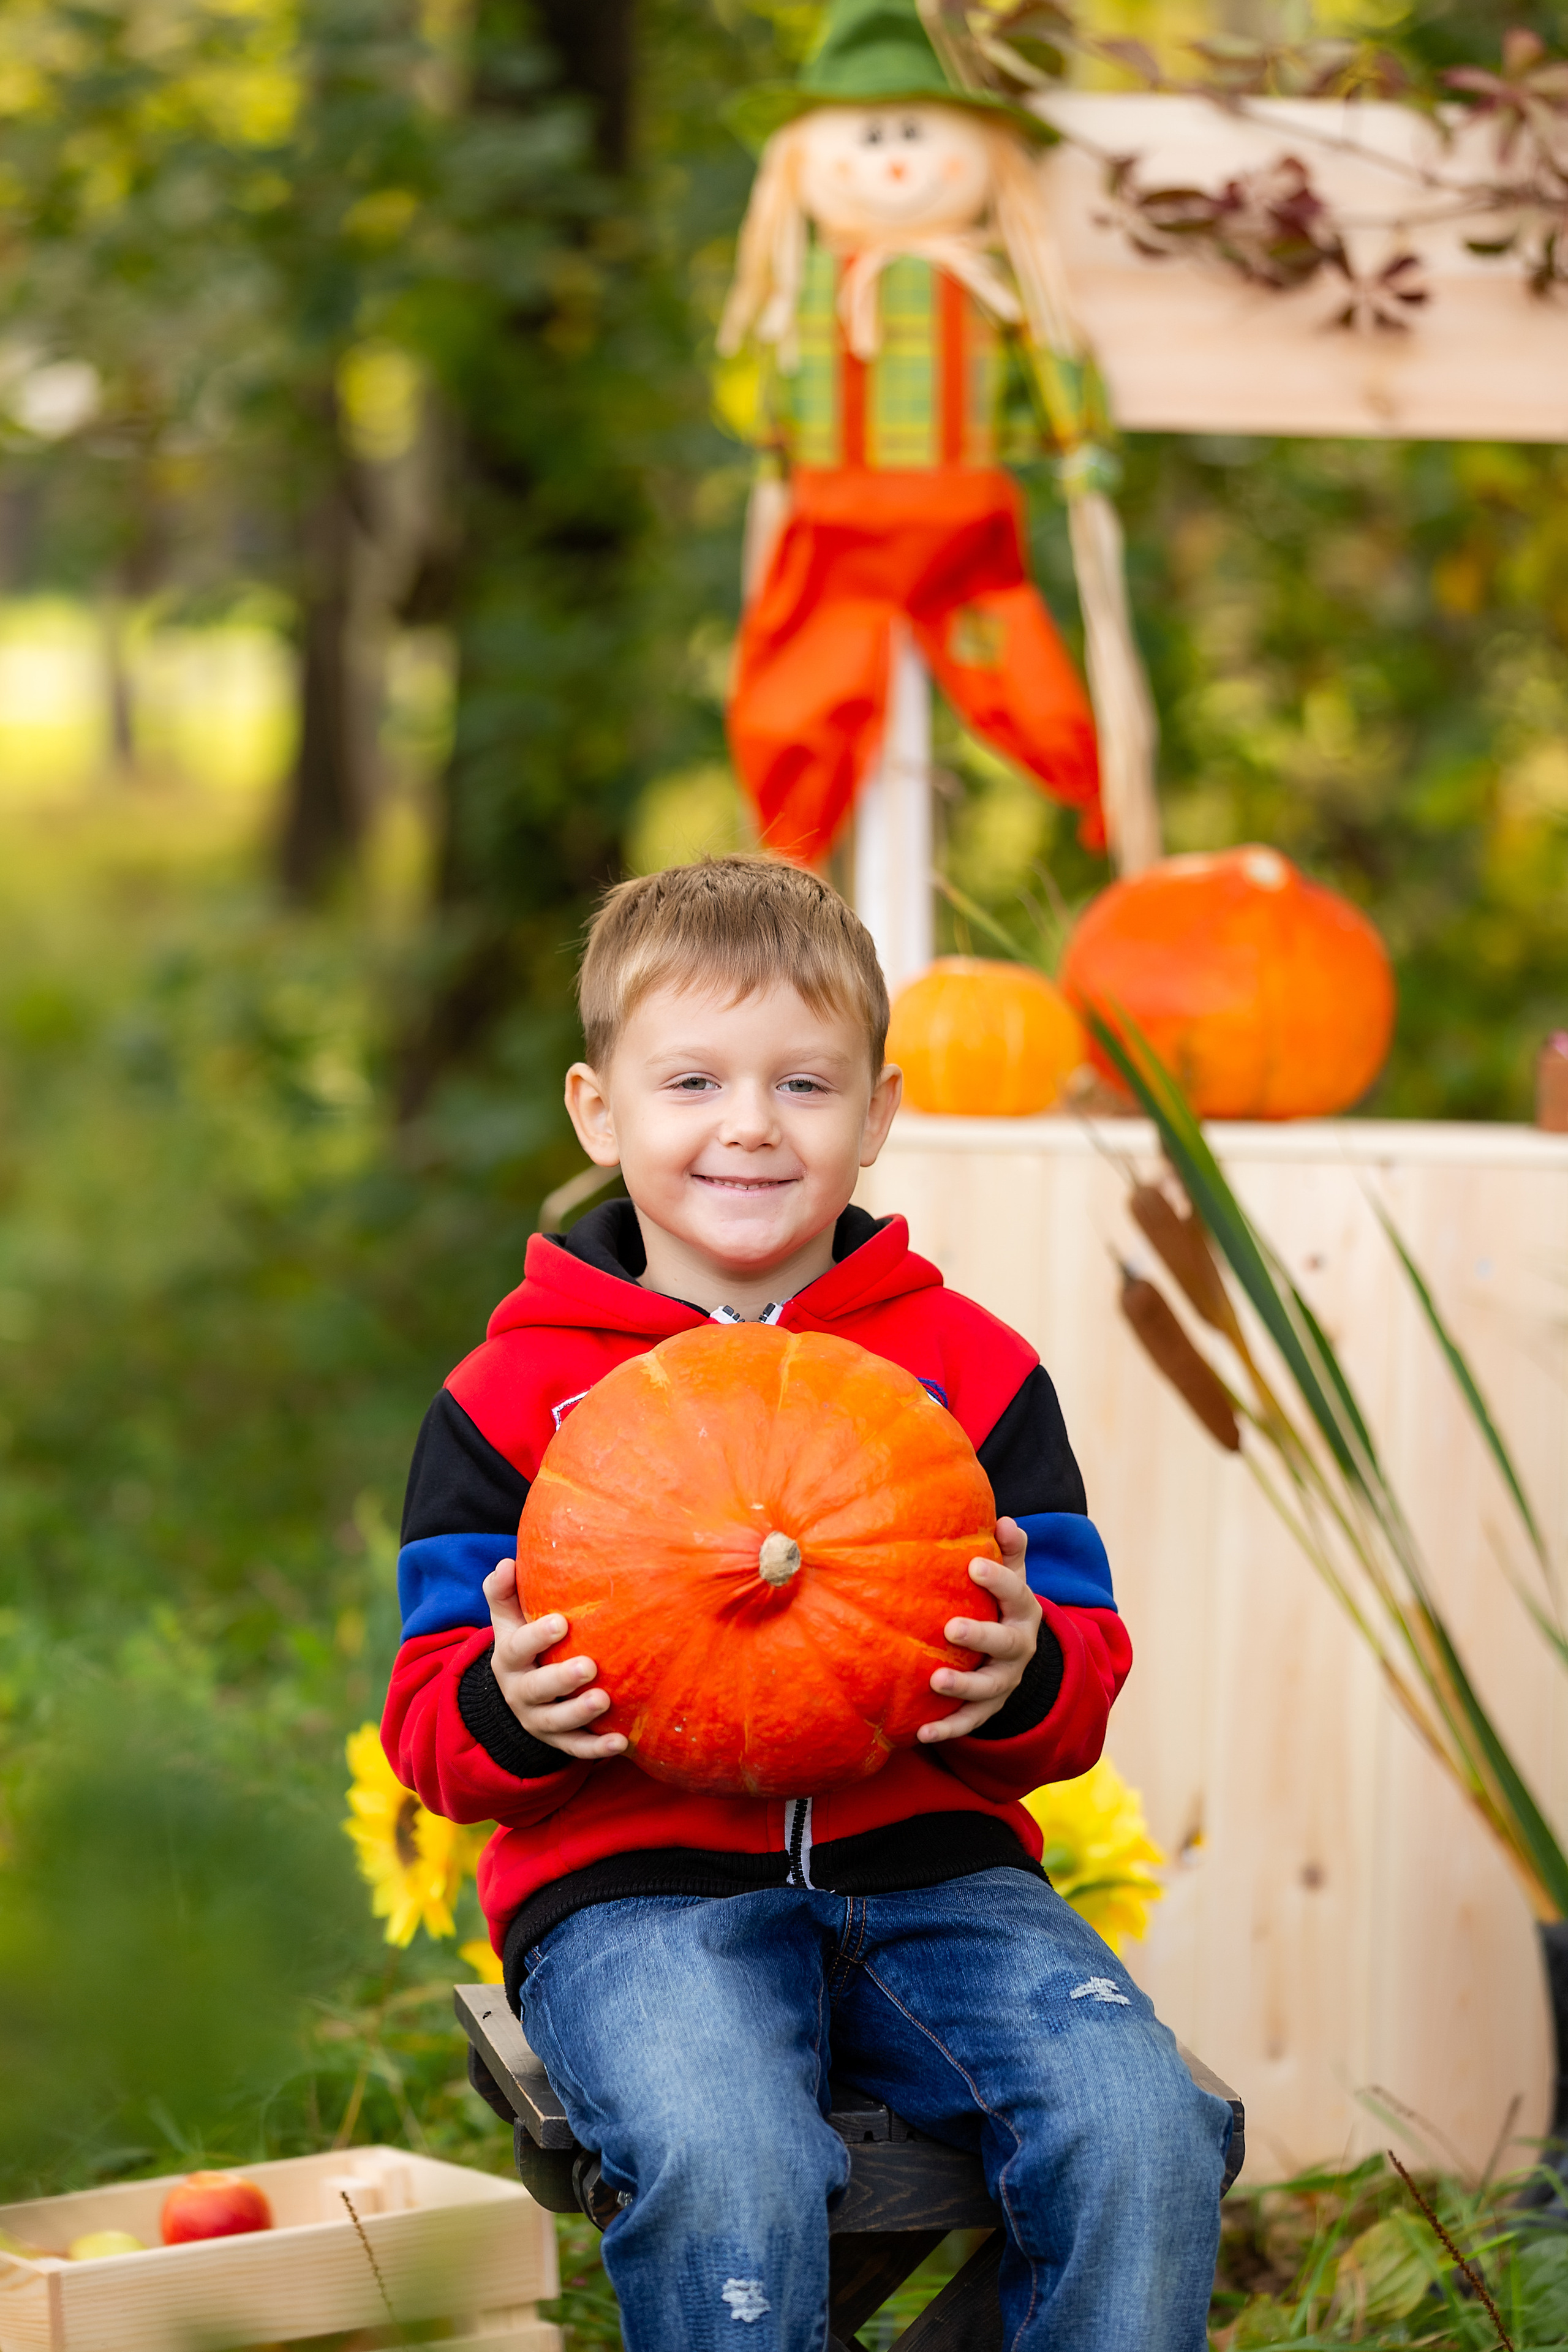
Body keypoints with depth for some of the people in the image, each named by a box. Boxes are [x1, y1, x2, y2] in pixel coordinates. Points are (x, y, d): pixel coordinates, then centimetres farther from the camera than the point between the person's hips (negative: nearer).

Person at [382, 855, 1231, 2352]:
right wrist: (506, 1710, -17)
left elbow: (1086, 1671, 9)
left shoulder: (973, 1369, 10)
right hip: (633, 1886, -2)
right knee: (727, 2173, -33)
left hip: (927, 1871, 2)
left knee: (1140, 2131, -24)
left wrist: (1022, 1675, -15)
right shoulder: (509, 1400, 6)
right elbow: (432, 1728, 7)